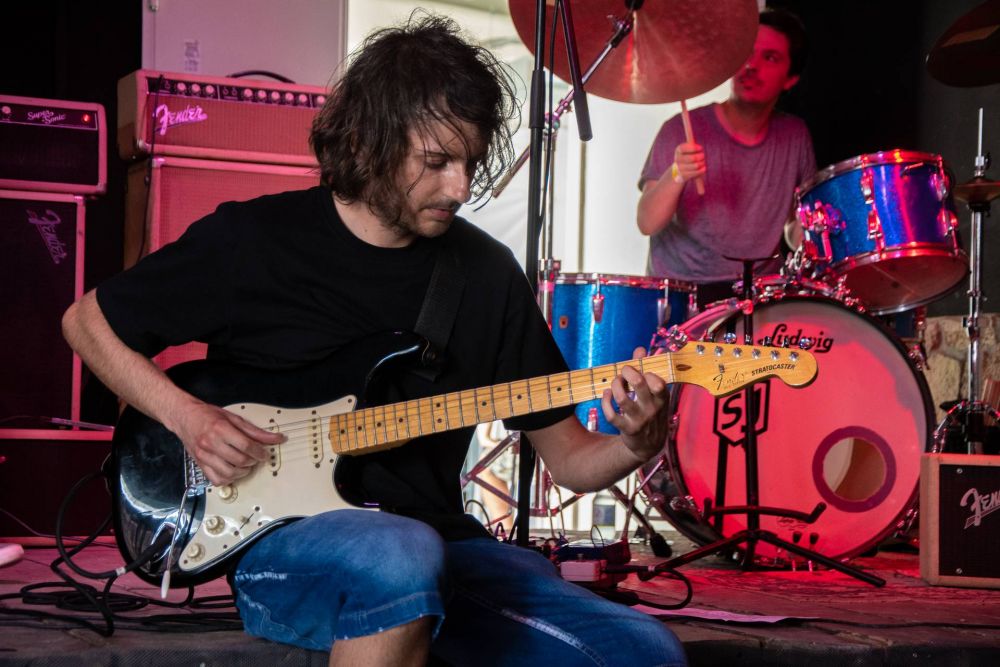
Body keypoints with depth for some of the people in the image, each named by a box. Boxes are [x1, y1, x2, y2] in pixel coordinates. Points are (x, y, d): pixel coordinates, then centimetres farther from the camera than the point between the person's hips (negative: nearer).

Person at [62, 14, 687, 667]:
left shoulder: (487, 273, 7)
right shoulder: (251, 240, -2)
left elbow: (569, 460, 11)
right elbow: (87, 321, 11)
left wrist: (635, 444, -13)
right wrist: (186, 415, -5)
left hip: (438, 544, 4)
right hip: (280, 543, -3)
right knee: (402, 556, -40)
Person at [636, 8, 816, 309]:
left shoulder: (794, 136, 7)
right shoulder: (682, 131, -5)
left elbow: (796, 226, 16)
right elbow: (647, 223, -12)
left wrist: (809, 241, -7)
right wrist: (676, 176, -30)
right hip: (679, 291, -3)